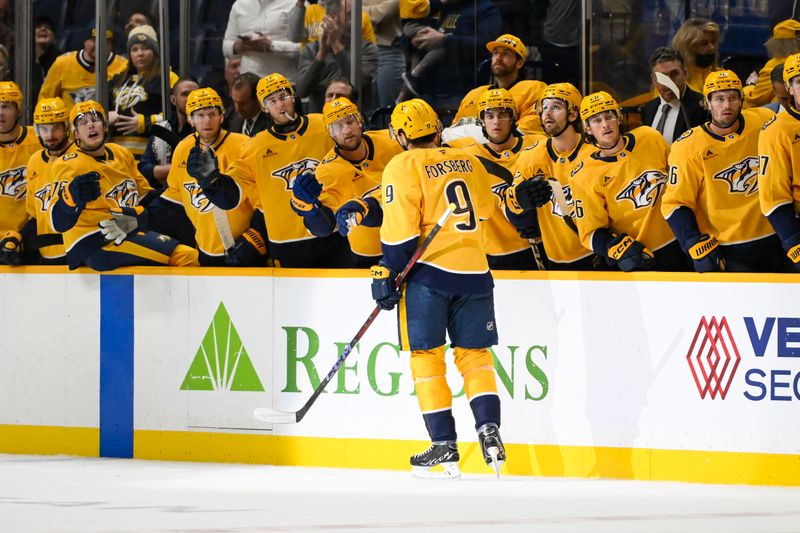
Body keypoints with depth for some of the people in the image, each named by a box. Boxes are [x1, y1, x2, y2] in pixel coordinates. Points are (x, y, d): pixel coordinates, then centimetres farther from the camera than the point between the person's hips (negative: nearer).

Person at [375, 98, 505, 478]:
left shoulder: (403, 167, -5)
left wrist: (388, 273, -6)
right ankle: (488, 427, -5)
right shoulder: (469, 162, 13)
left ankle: (444, 444, -2)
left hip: (428, 272, -5)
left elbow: (401, 228, -12)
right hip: (474, 271, 5)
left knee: (426, 356, 3)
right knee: (474, 354, 13)